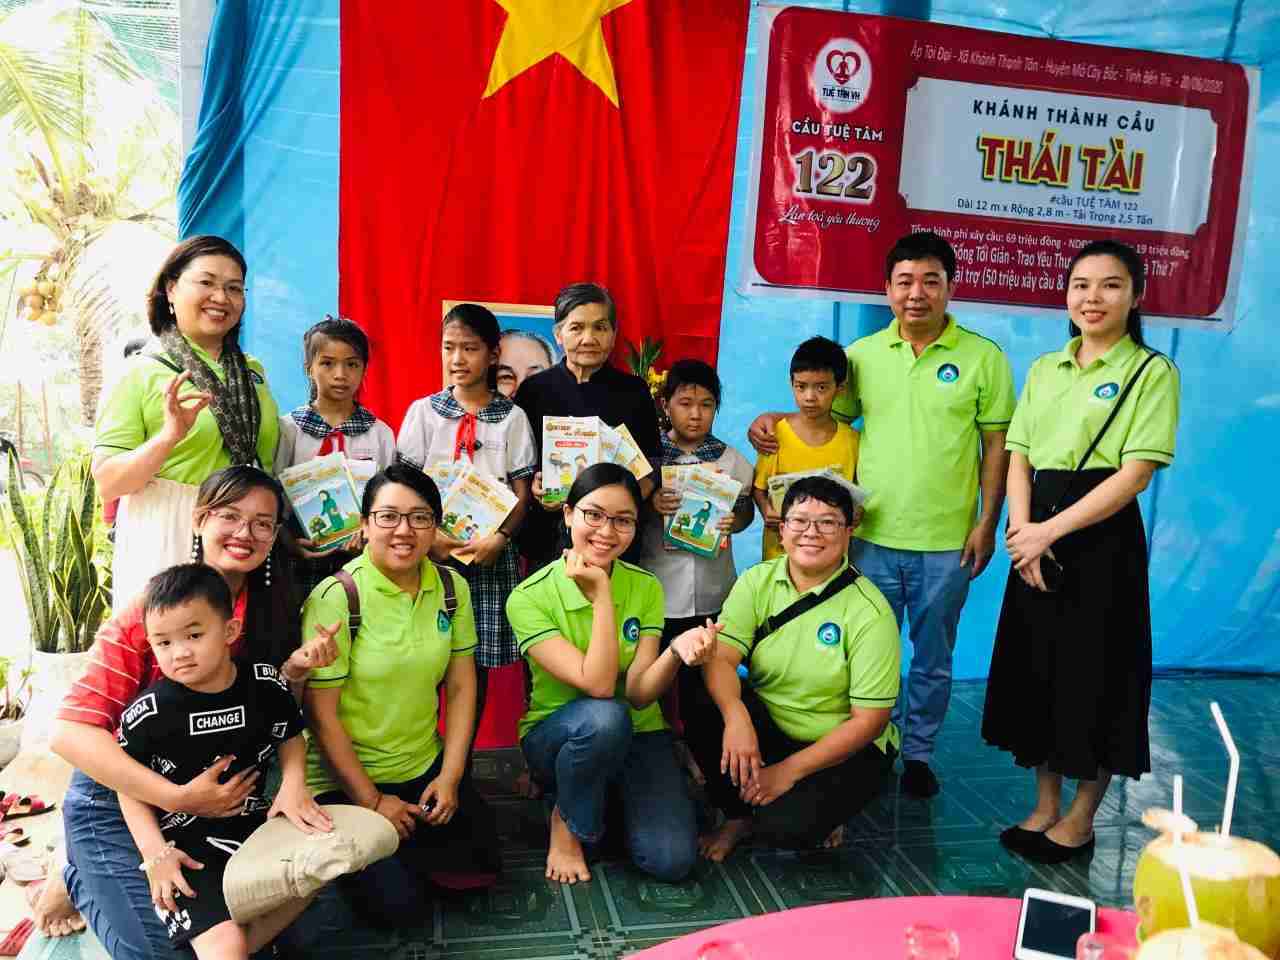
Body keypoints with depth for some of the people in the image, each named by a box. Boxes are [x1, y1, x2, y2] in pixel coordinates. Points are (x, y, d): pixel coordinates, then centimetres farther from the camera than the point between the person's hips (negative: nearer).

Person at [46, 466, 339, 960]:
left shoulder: (269, 608, -5)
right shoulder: (148, 610, -19)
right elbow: (70, 733, -24)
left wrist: (295, 669, -20)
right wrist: (178, 798, -30)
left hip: (213, 795, 5)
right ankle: (79, 884, 18)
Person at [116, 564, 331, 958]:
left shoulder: (267, 685, -8)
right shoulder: (147, 714, -14)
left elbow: (291, 738, 10)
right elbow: (130, 788, -1)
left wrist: (293, 783, -8)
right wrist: (155, 852, -11)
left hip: (255, 819, 5)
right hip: (187, 842, -5)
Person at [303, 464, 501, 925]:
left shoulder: (452, 588, -2)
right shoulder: (336, 598, -19)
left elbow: (461, 687, 3)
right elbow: (322, 714, -16)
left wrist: (450, 776, -4)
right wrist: (371, 801, -13)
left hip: (425, 768, 5)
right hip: (345, 780, -5)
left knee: (481, 865, -5)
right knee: (395, 902, -14)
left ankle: (399, 848, 21)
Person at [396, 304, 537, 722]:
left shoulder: (512, 417, 4)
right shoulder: (423, 411, 5)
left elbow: (522, 491, 2)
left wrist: (499, 539, -14)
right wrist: (430, 536, -13)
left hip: (490, 553, 0)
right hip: (431, 549, 0)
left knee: (478, 659, 5)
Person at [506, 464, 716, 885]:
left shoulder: (646, 588, -6)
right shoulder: (530, 598, -18)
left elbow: (639, 693, -17)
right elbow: (598, 684, -26)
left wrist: (677, 650, -37)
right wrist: (601, 595, -27)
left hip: (636, 735, 3)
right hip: (555, 736, -3)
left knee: (672, 859, -18)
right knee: (604, 716, -37)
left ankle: (613, 792, 14)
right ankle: (566, 819, -7)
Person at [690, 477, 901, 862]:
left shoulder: (869, 611, -16)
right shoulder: (757, 581, -5)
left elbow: (869, 720, -15)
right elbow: (721, 657, -18)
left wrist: (790, 770, -20)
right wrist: (736, 716, -39)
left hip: (844, 748, -3)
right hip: (767, 727, 4)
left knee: (784, 827, -29)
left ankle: (819, 811, 8)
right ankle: (740, 816, -1)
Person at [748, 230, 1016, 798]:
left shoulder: (983, 357, -2)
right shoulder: (863, 355, 4)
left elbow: (997, 445, -1)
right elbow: (831, 416, 14)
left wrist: (987, 523, -5)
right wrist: (773, 420, -4)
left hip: (947, 542, -1)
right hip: (873, 536, 2)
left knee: (933, 658, 14)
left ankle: (919, 753, 32)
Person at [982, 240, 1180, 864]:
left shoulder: (1151, 372, -5)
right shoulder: (1044, 368, 11)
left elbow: (1135, 473, -13)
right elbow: (1018, 456, 6)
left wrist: (1051, 531, -18)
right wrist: (1022, 530, -10)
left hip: (1102, 538, -5)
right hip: (1037, 540, 5)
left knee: (1094, 676, 3)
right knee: (1035, 670, 10)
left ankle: (1080, 821, 21)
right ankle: (1044, 806, 27)